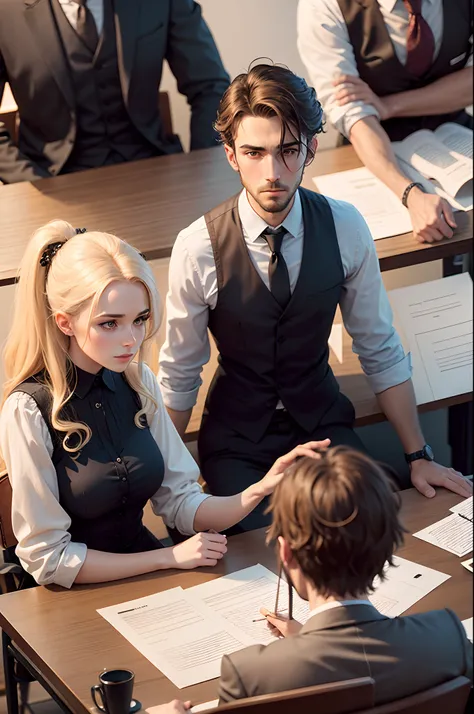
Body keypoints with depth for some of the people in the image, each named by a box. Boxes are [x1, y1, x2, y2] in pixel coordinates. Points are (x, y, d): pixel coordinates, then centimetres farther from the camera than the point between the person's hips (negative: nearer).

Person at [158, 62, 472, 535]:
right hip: (235, 441, -2)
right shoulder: (198, 249, -17)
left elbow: (381, 353, 0)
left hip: (324, 424, 2)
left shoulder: (346, 229, -11)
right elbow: (179, 375, -4)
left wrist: (418, 456, 1)